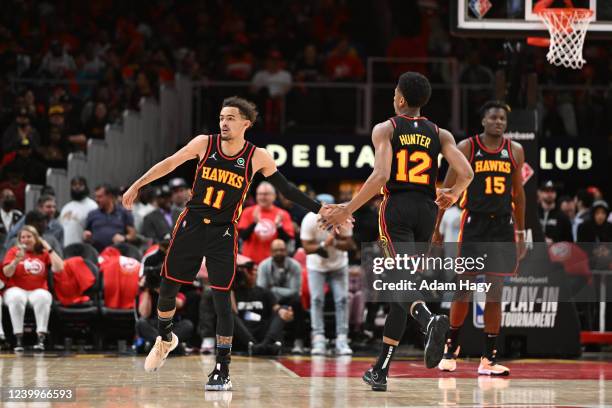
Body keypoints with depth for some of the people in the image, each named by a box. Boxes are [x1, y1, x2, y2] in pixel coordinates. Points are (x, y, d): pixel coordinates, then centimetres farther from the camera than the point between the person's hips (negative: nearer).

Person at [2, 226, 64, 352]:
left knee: (43, 297, -36)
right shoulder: (14, 251, 8)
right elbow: (7, 273, -4)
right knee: (16, 298, -37)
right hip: (17, 289, 0)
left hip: (38, 291, 0)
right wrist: (17, 260, -21)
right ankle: (18, 338, -35)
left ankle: (41, 338, -38)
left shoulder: (43, 253, 10)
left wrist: (49, 249, -4)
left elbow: (58, 268, -4)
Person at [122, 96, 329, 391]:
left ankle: (222, 371, -2)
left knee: (221, 299, -9)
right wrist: (137, 185, 4)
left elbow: (286, 188, 0)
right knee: (167, 287, 10)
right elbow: (170, 164, 4)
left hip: (223, 233, -2)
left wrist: (319, 209, -5)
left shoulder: (257, 157, -7)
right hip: (191, 223, 2)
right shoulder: (205, 143, -4)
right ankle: (165, 338, 40)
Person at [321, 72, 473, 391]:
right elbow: (466, 173, 0)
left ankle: (430, 321, -49)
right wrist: (452, 195, 23)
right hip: (426, 209, 4)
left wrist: (347, 210, -9)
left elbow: (381, 175, -14)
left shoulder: (385, 129, 0)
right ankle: (380, 370, 14)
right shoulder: (440, 134, 11)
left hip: (396, 208, -4)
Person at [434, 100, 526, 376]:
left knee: (495, 294, 2)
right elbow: (447, 190, -1)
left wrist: (520, 233, 13)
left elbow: (518, 193, 15)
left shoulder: (515, 151, 6)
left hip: (503, 226, 3)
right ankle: (451, 346, 20)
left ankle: (488, 359, 4)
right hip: (473, 224, -3)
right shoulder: (466, 148, -4)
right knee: (463, 291, 0)